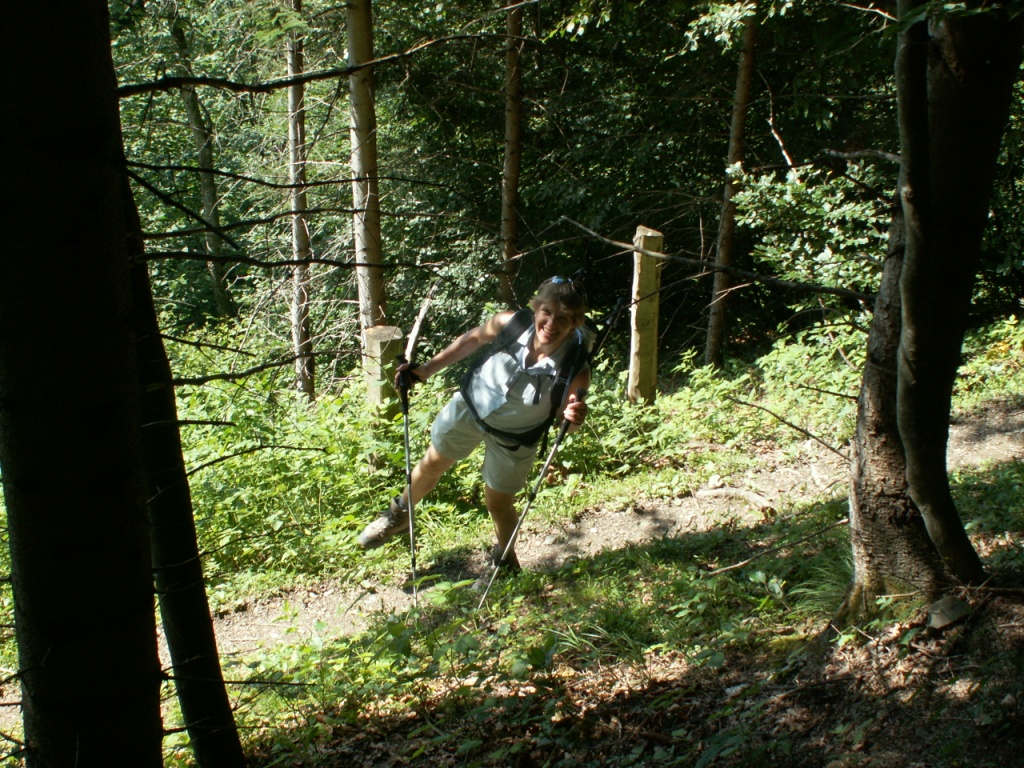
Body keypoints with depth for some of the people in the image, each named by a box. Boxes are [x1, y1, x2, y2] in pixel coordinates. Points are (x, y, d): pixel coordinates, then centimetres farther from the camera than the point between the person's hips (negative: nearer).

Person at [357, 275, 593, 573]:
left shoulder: (575, 369, -35)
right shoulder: (510, 324, -30)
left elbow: (565, 412, -20)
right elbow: (473, 339, -8)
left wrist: (572, 417, -44)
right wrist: (427, 368, -8)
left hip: (513, 438, -2)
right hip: (471, 405, 2)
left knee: (498, 504, 11)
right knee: (431, 466, 22)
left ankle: (505, 560, 45)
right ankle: (399, 515, 54)